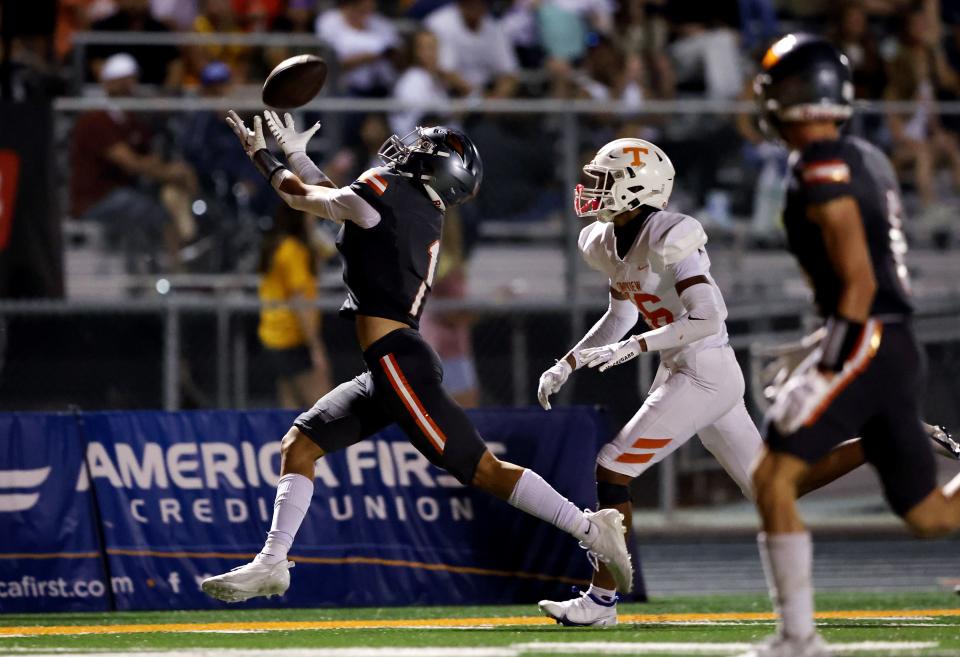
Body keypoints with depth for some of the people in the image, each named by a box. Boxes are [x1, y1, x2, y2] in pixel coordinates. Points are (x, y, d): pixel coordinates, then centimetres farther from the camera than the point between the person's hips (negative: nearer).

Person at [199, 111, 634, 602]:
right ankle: (272, 562, 9)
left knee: (484, 470, -9)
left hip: (398, 363, -10)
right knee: (298, 446, 10)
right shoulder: (424, 214, 15)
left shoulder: (384, 191, -10)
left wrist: (262, 156, 21)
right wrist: (296, 153, 36)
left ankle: (590, 529, -6)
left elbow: (304, 197, 6)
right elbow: (336, 200, 30)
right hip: (386, 373, 10)